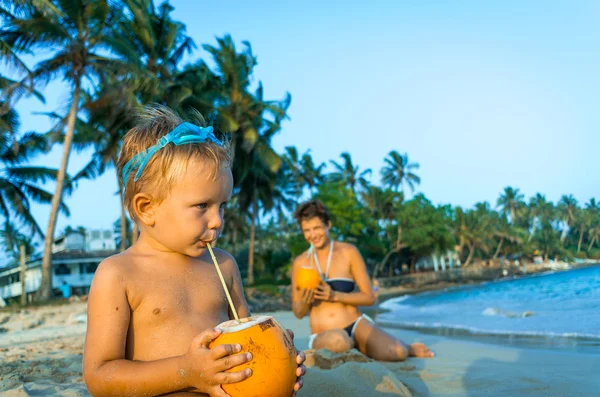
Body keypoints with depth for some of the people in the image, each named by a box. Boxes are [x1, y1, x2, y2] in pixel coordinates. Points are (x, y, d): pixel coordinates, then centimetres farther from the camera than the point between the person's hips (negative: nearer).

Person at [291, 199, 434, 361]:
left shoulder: (348, 252, 0)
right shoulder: (300, 263, 2)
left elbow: (369, 297, -2)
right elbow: (299, 313, 7)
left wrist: (335, 295, -16)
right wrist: (305, 301, -16)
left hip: (356, 325, 1)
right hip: (322, 335, 0)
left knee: (396, 352, -24)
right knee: (337, 340, -37)